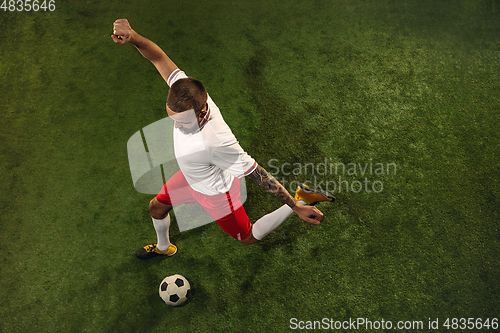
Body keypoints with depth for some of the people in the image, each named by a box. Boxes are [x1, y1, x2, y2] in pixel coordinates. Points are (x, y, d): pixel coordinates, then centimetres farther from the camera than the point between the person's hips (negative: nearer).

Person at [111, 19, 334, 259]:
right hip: (190, 177, 7)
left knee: (248, 238, 18)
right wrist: (133, 37, -39)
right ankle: (163, 247, 59)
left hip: (216, 193, -6)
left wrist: (296, 207, -31)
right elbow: (159, 58, -19)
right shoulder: (186, 92, -30)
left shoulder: (216, 141, -48)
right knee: (156, 207, 25)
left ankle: (301, 199, 27)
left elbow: (256, 173, -38)